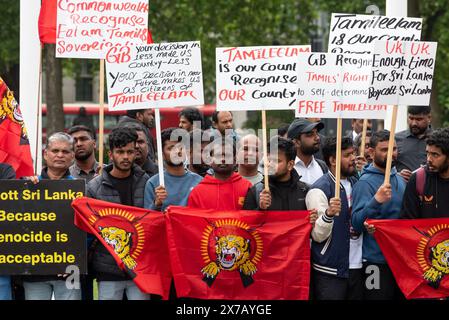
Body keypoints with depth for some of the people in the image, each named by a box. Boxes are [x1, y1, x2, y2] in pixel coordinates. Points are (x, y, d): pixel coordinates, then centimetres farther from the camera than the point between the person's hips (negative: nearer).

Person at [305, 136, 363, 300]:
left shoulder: (355, 183, 10)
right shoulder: (319, 190, -11)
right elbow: (318, 235, -14)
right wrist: (328, 214, -32)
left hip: (356, 267, 7)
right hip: (330, 272, -7)